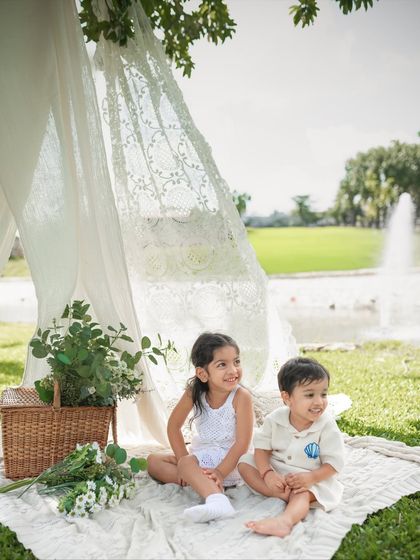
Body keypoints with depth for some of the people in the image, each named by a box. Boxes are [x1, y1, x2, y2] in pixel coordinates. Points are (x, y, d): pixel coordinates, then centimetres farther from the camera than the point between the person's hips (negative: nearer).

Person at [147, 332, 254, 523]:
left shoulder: (241, 397, -18)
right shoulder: (194, 393, -6)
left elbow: (242, 443, -20)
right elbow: (174, 425, 5)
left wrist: (220, 472, -28)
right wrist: (183, 458, -5)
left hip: (230, 460, -7)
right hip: (201, 455, 7)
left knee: (187, 463, -28)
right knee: (153, 460, -2)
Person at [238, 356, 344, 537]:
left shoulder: (327, 426, -15)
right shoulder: (274, 419, -10)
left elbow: (333, 463, -13)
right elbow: (262, 448, -6)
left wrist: (311, 477, -30)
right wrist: (267, 473, -25)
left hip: (311, 480, -4)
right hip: (276, 473, 4)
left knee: (302, 494, -34)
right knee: (245, 462, -12)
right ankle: (285, 495, -29)